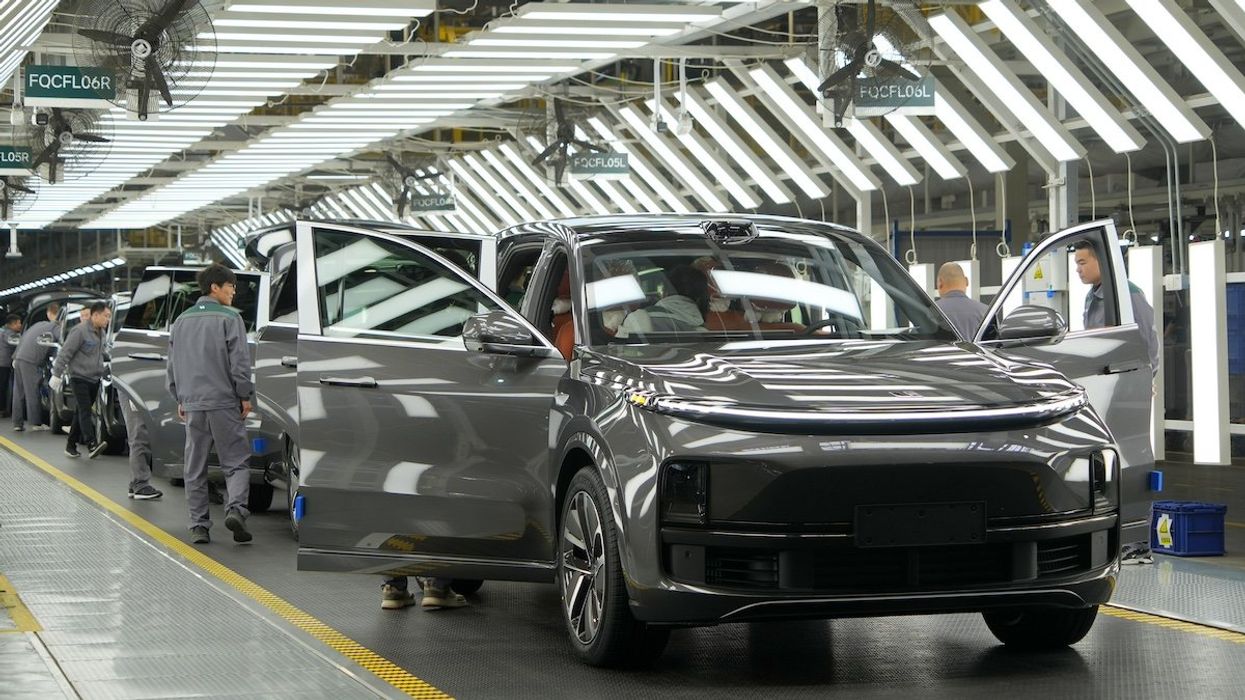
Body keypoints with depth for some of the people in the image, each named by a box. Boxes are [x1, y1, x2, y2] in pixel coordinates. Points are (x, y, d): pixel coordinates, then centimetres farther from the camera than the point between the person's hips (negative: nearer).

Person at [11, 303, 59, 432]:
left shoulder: (39, 324, 22)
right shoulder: (55, 327, -2)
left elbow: (24, 338, 27)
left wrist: (15, 357, 31)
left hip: (19, 359, 7)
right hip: (30, 361, -7)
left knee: (19, 393, 10)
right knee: (32, 392, -2)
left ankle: (18, 423, 12)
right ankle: (37, 423, 2)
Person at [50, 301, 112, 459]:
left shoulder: (101, 333, 12)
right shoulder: (80, 331, -14)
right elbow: (64, 354, -13)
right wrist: (57, 375, -14)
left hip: (94, 379, 8)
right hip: (80, 378, -8)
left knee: (80, 413, 10)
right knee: (84, 411, -15)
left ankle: (71, 446, 14)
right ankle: (92, 445, -26)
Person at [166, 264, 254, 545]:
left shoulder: (181, 321, 13)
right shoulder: (229, 318, -6)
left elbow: (173, 365, 17)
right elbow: (240, 361, -10)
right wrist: (245, 396, -2)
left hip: (193, 405, 5)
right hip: (224, 402, -5)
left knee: (195, 469, 9)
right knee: (236, 462, -1)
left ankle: (198, 525, 8)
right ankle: (236, 509, -22)